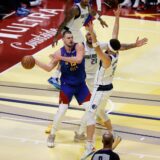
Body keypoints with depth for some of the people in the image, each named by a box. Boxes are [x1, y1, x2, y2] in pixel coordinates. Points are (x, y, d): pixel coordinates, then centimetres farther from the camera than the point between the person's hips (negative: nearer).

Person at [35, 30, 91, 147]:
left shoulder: (79, 47, -13)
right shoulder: (59, 53, -9)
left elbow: (78, 59, -33)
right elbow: (49, 68, -4)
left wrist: (62, 58, -35)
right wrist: (36, 62, -16)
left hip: (81, 84, 1)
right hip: (67, 85, -1)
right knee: (62, 110, -11)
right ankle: (52, 135, 7)